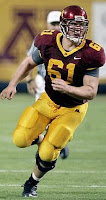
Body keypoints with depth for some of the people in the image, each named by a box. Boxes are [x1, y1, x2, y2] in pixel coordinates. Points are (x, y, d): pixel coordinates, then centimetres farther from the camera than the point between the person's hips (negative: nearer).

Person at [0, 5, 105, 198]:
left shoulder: (89, 54, -23)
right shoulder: (49, 43, -14)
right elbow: (29, 63, 6)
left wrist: (67, 89, -38)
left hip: (72, 108, -3)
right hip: (48, 101, 3)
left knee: (47, 154, -8)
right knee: (20, 140, -12)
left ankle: (33, 182, 24)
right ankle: (41, 140, 24)